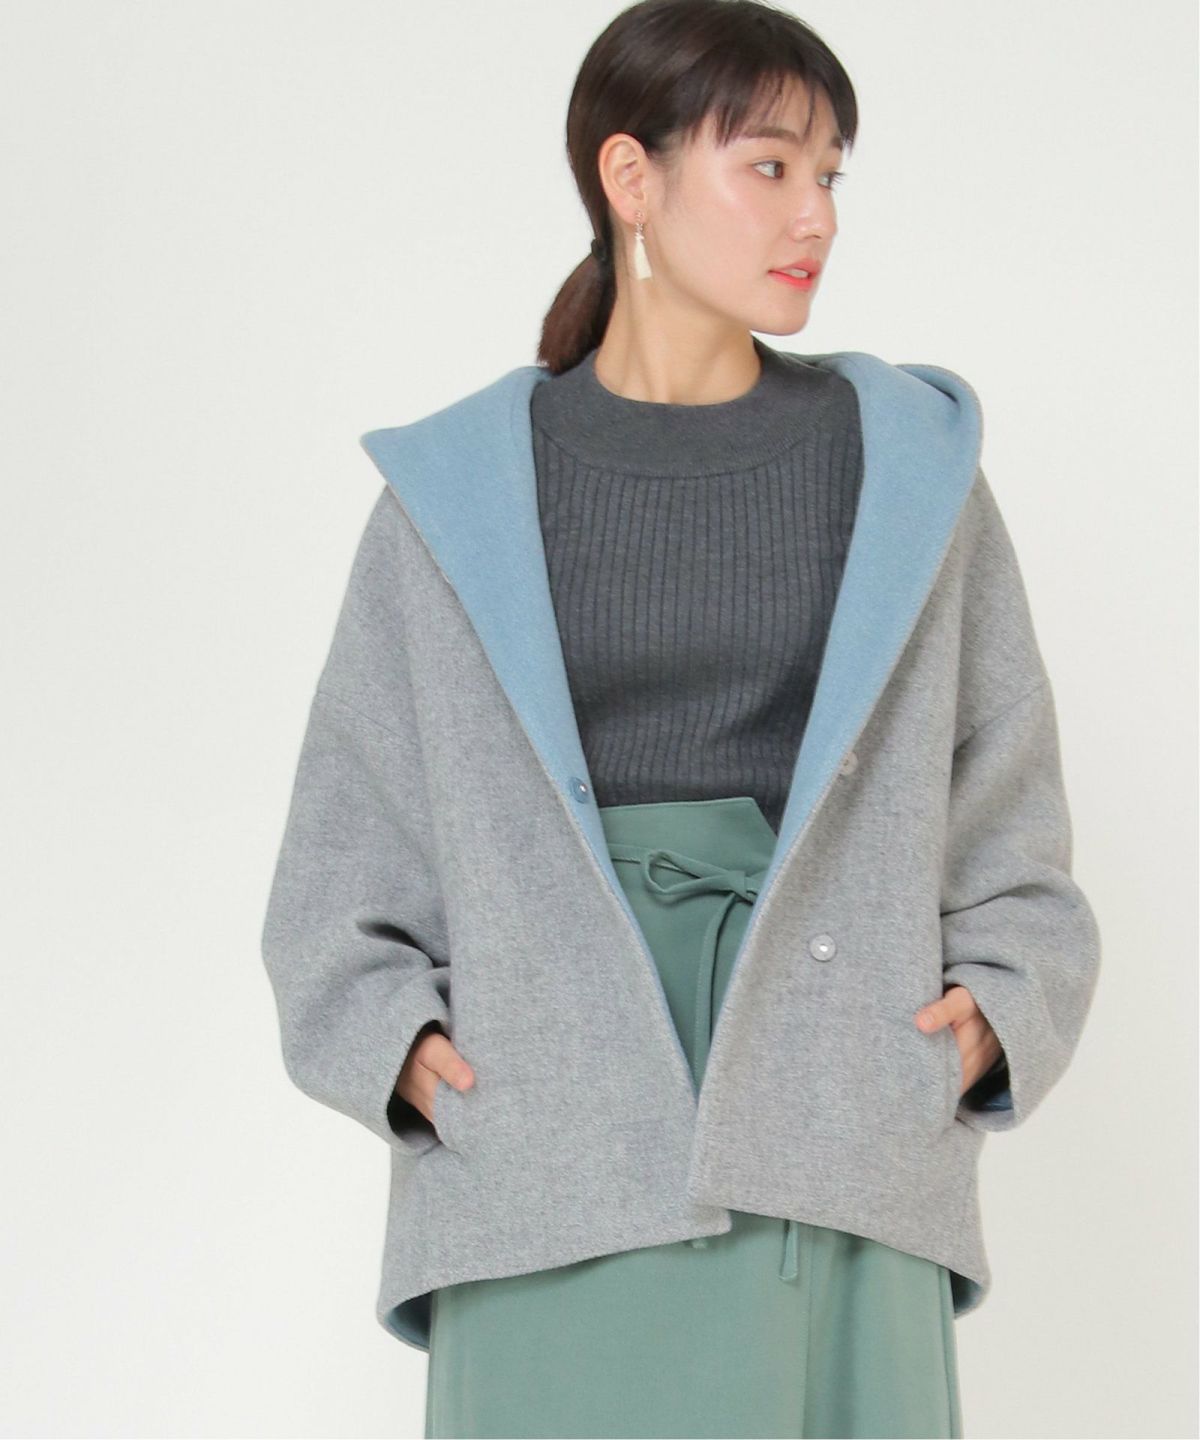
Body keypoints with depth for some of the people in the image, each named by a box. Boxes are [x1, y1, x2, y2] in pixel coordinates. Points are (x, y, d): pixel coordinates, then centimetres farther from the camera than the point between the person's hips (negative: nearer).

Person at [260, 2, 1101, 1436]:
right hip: (553, 1170, -1)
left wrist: (997, 1007, -3)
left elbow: (999, 790, 12)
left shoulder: (906, 463, 8)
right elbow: (352, 833, 9)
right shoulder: (462, 494, 5)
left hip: (835, 1145, 1)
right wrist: (397, 1040, -6)